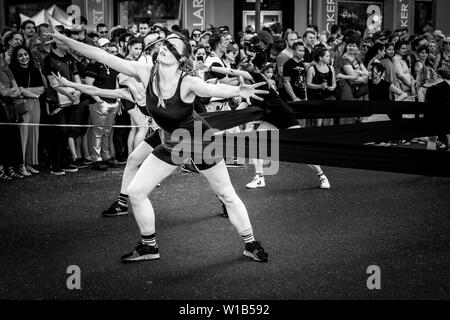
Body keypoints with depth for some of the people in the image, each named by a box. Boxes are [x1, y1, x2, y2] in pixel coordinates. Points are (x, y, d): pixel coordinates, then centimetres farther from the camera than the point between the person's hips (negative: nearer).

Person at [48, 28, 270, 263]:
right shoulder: (145, 72, -19)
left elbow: (215, 89, -52)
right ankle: (149, 246, 19)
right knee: (135, 191, 0)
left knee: (227, 195, 5)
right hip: (171, 144, 5)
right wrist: (65, 40, -23)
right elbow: (102, 57, -20)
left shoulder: (187, 83, -32)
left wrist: (239, 90, -74)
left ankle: (250, 244, 25)